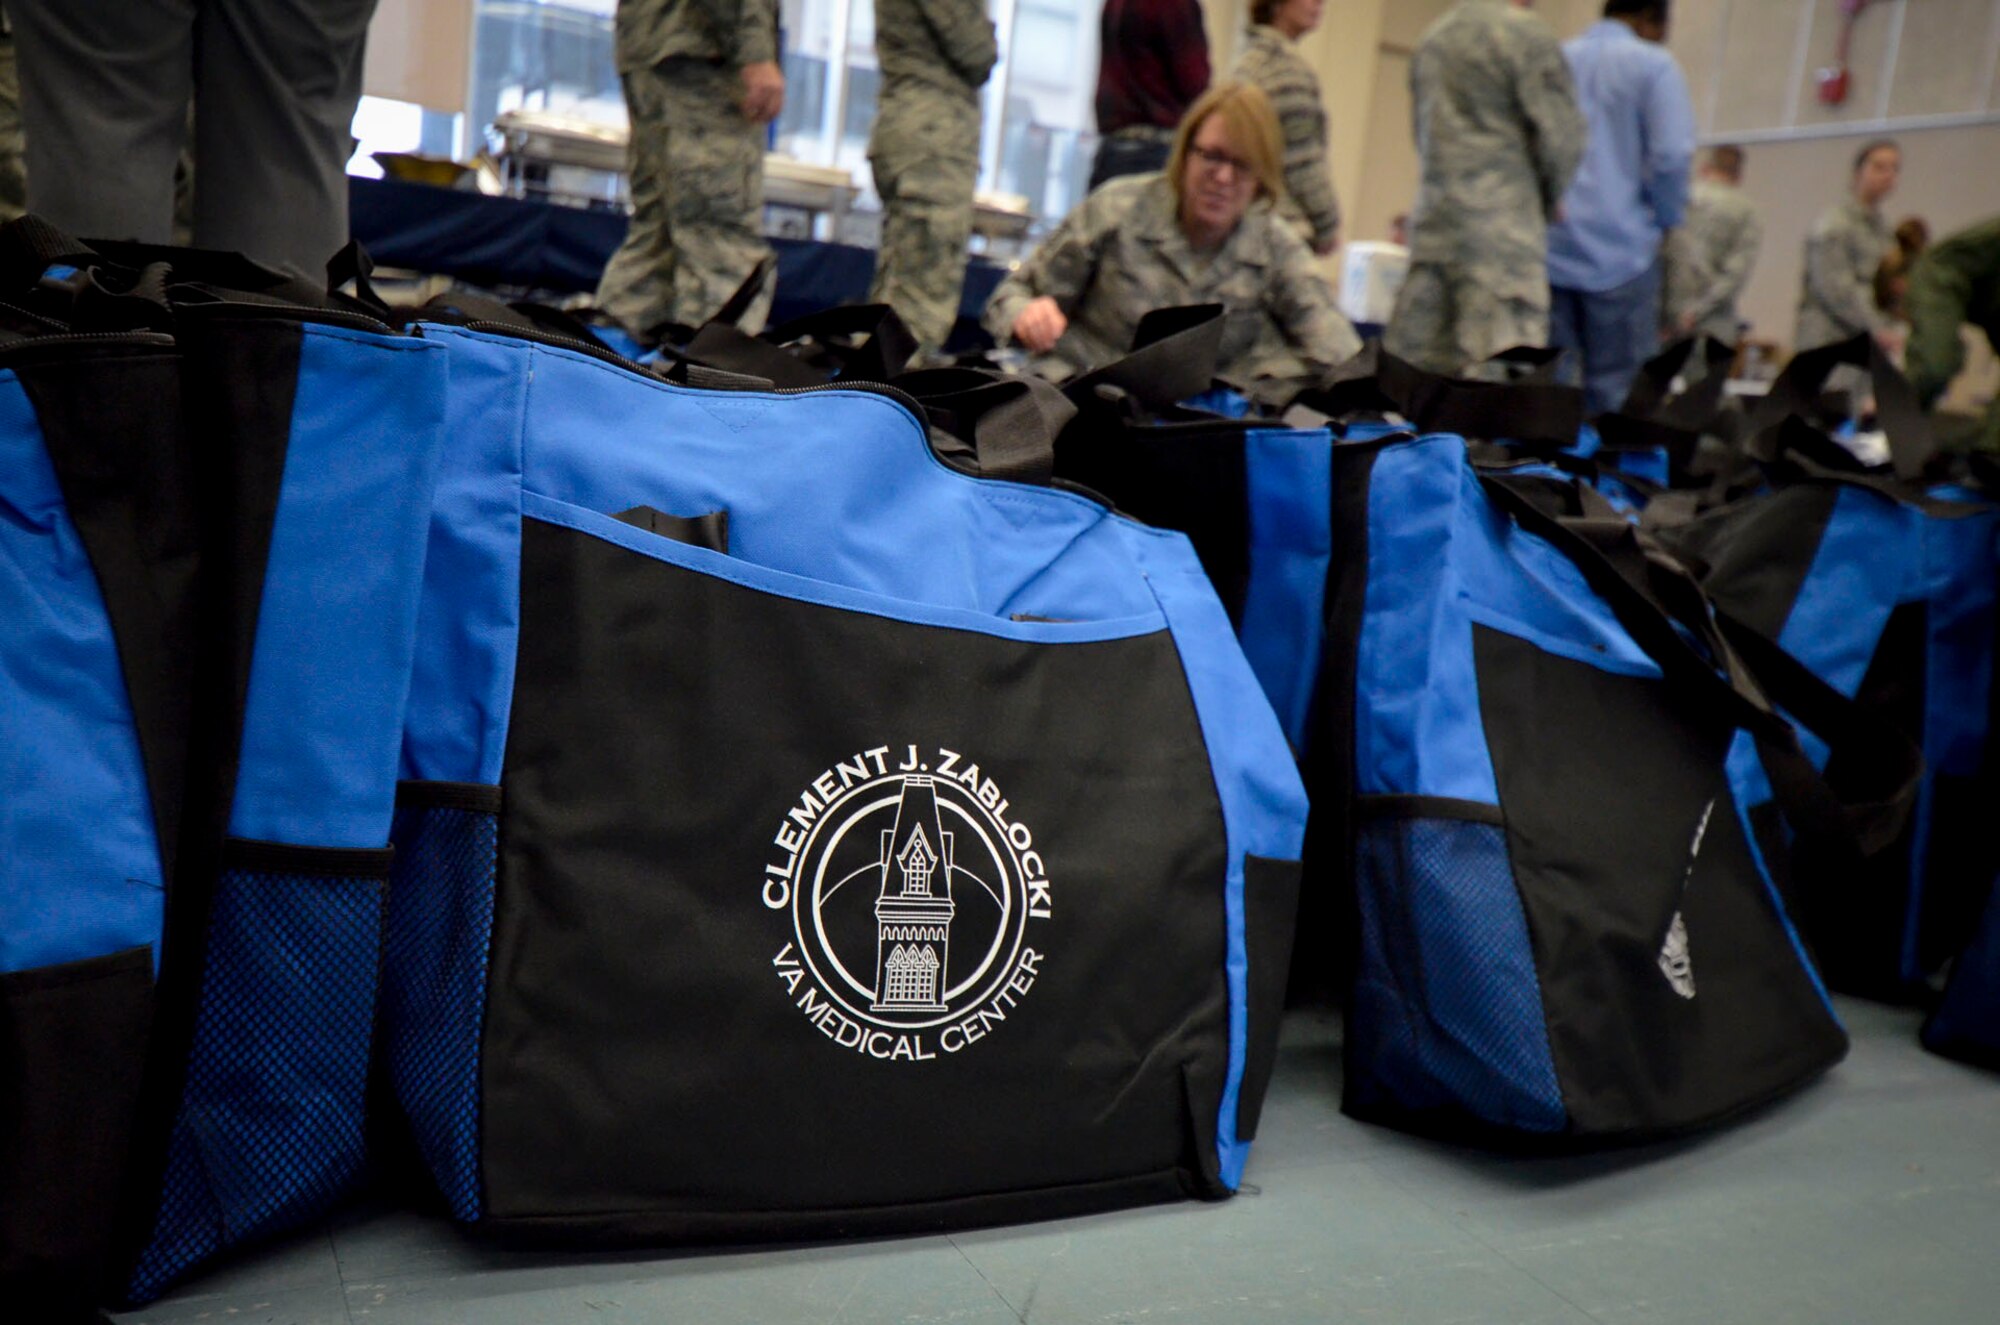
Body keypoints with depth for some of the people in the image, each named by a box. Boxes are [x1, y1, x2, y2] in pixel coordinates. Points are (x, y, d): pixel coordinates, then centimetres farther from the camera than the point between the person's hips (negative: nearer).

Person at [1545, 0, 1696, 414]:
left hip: (1548, 250, 4)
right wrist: (1665, 221, 5)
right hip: (1620, 251, -4)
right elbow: (1672, 155, -10)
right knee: (1617, 391, 0)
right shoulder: (1653, 64, -1)